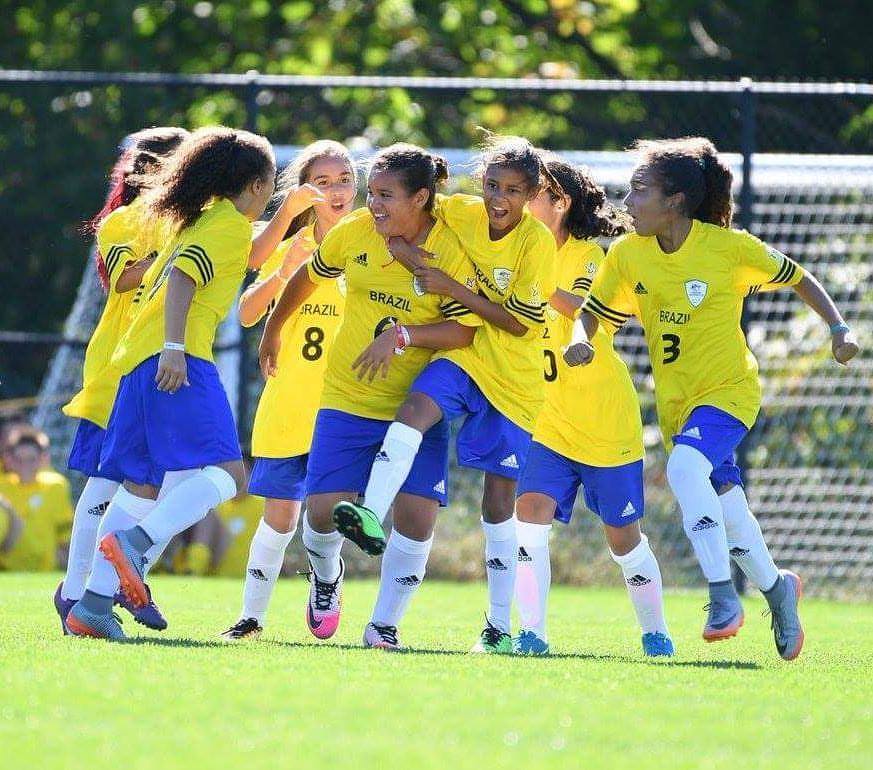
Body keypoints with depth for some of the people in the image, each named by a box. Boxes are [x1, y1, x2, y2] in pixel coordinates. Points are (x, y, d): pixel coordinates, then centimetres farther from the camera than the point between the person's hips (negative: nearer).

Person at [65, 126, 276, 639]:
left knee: (144, 485, 11)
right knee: (226, 474, -16)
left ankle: (93, 604, 6)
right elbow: (181, 277, -17)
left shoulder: (205, 219, 22)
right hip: (180, 363, -10)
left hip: (143, 363, 10)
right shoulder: (232, 226, -4)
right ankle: (134, 542, -34)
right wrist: (174, 348, -25)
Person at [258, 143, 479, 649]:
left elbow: (465, 329, -14)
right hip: (348, 399, 2)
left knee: (418, 513, -14)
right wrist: (274, 331, 26)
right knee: (324, 509, -7)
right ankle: (327, 577, 28)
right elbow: (308, 278, 14)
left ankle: (384, 625, 2)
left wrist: (402, 335, -27)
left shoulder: (453, 250, -13)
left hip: (418, 403, -2)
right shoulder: (354, 232, -5)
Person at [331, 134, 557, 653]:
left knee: (499, 499, 3)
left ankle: (499, 624, 11)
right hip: (462, 358, 3)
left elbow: (517, 322, -16)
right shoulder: (462, 214, -4)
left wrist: (450, 287, -21)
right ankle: (371, 518, -47)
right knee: (413, 411, -31)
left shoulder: (537, 243, -13)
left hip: (514, 379, -3)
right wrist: (399, 245, -14)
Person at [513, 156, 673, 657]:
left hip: (606, 422, -4)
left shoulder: (587, 255, -12)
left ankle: (656, 633, 26)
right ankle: (532, 634, -17)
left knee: (623, 536, 7)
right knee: (531, 511, -17)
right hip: (549, 422, 4)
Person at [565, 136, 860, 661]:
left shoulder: (730, 247, -14)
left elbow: (798, 279, -1)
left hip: (729, 388, -5)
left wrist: (839, 328, -10)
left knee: (685, 466, -31)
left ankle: (724, 596, -28)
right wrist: (580, 341, -15)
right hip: (675, 401, 5)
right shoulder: (628, 255, -3)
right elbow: (594, 312, 7)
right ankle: (776, 588, 36)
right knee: (724, 506, 10)